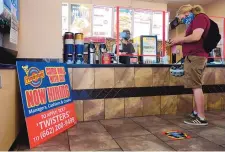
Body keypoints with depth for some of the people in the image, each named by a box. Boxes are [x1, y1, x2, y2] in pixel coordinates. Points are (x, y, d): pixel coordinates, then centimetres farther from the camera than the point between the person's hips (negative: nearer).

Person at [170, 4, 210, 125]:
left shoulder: (200, 17, -6)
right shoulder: (195, 21, 25)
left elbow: (196, 37, -20)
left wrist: (179, 39, -8)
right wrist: (179, 42, 8)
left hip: (195, 57, -11)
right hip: (194, 56, 11)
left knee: (196, 86, -10)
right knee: (196, 86, 12)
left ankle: (201, 118, -6)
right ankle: (196, 112, 21)